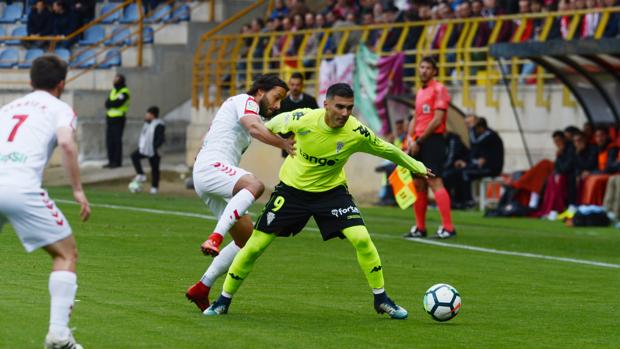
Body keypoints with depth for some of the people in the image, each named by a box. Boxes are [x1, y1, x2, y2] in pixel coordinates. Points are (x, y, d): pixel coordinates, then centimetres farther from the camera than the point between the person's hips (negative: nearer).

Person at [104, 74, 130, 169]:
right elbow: (107, 103, 7)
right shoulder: (113, 91, 17)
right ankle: (111, 161, 10)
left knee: (117, 140, -7)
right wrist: (113, 104, -13)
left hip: (119, 118, -8)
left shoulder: (124, 92, -8)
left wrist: (110, 104, -4)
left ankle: (117, 162, -5)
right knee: (109, 140, 5)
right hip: (110, 118, 8)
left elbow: (117, 103, -20)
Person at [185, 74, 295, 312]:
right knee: (255, 185, -38)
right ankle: (215, 239, -49)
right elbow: (254, 127, -19)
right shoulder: (245, 101, 0)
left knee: (247, 240, 6)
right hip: (210, 167, -10)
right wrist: (285, 145, -27)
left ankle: (201, 289, 10)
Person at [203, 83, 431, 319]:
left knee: (361, 239, -18)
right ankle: (223, 301, 16)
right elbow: (274, 124, -1)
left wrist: (417, 167, 10)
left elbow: (385, 149, -2)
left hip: (332, 190, 0)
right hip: (292, 187, 0)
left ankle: (381, 300, 0)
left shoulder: (357, 133, -22)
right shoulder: (303, 119, -24)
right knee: (255, 245, -2)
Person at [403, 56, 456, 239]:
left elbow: (437, 120, -14)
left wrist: (419, 141, -12)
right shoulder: (420, 92, 19)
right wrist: (410, 138, 4)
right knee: (418, 184, 8)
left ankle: (448, 227, -18)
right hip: (419, 143, 9)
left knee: (434, 182, -16)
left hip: (432, 140, -9)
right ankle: (420, 228, 15)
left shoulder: (438, 89, -7)